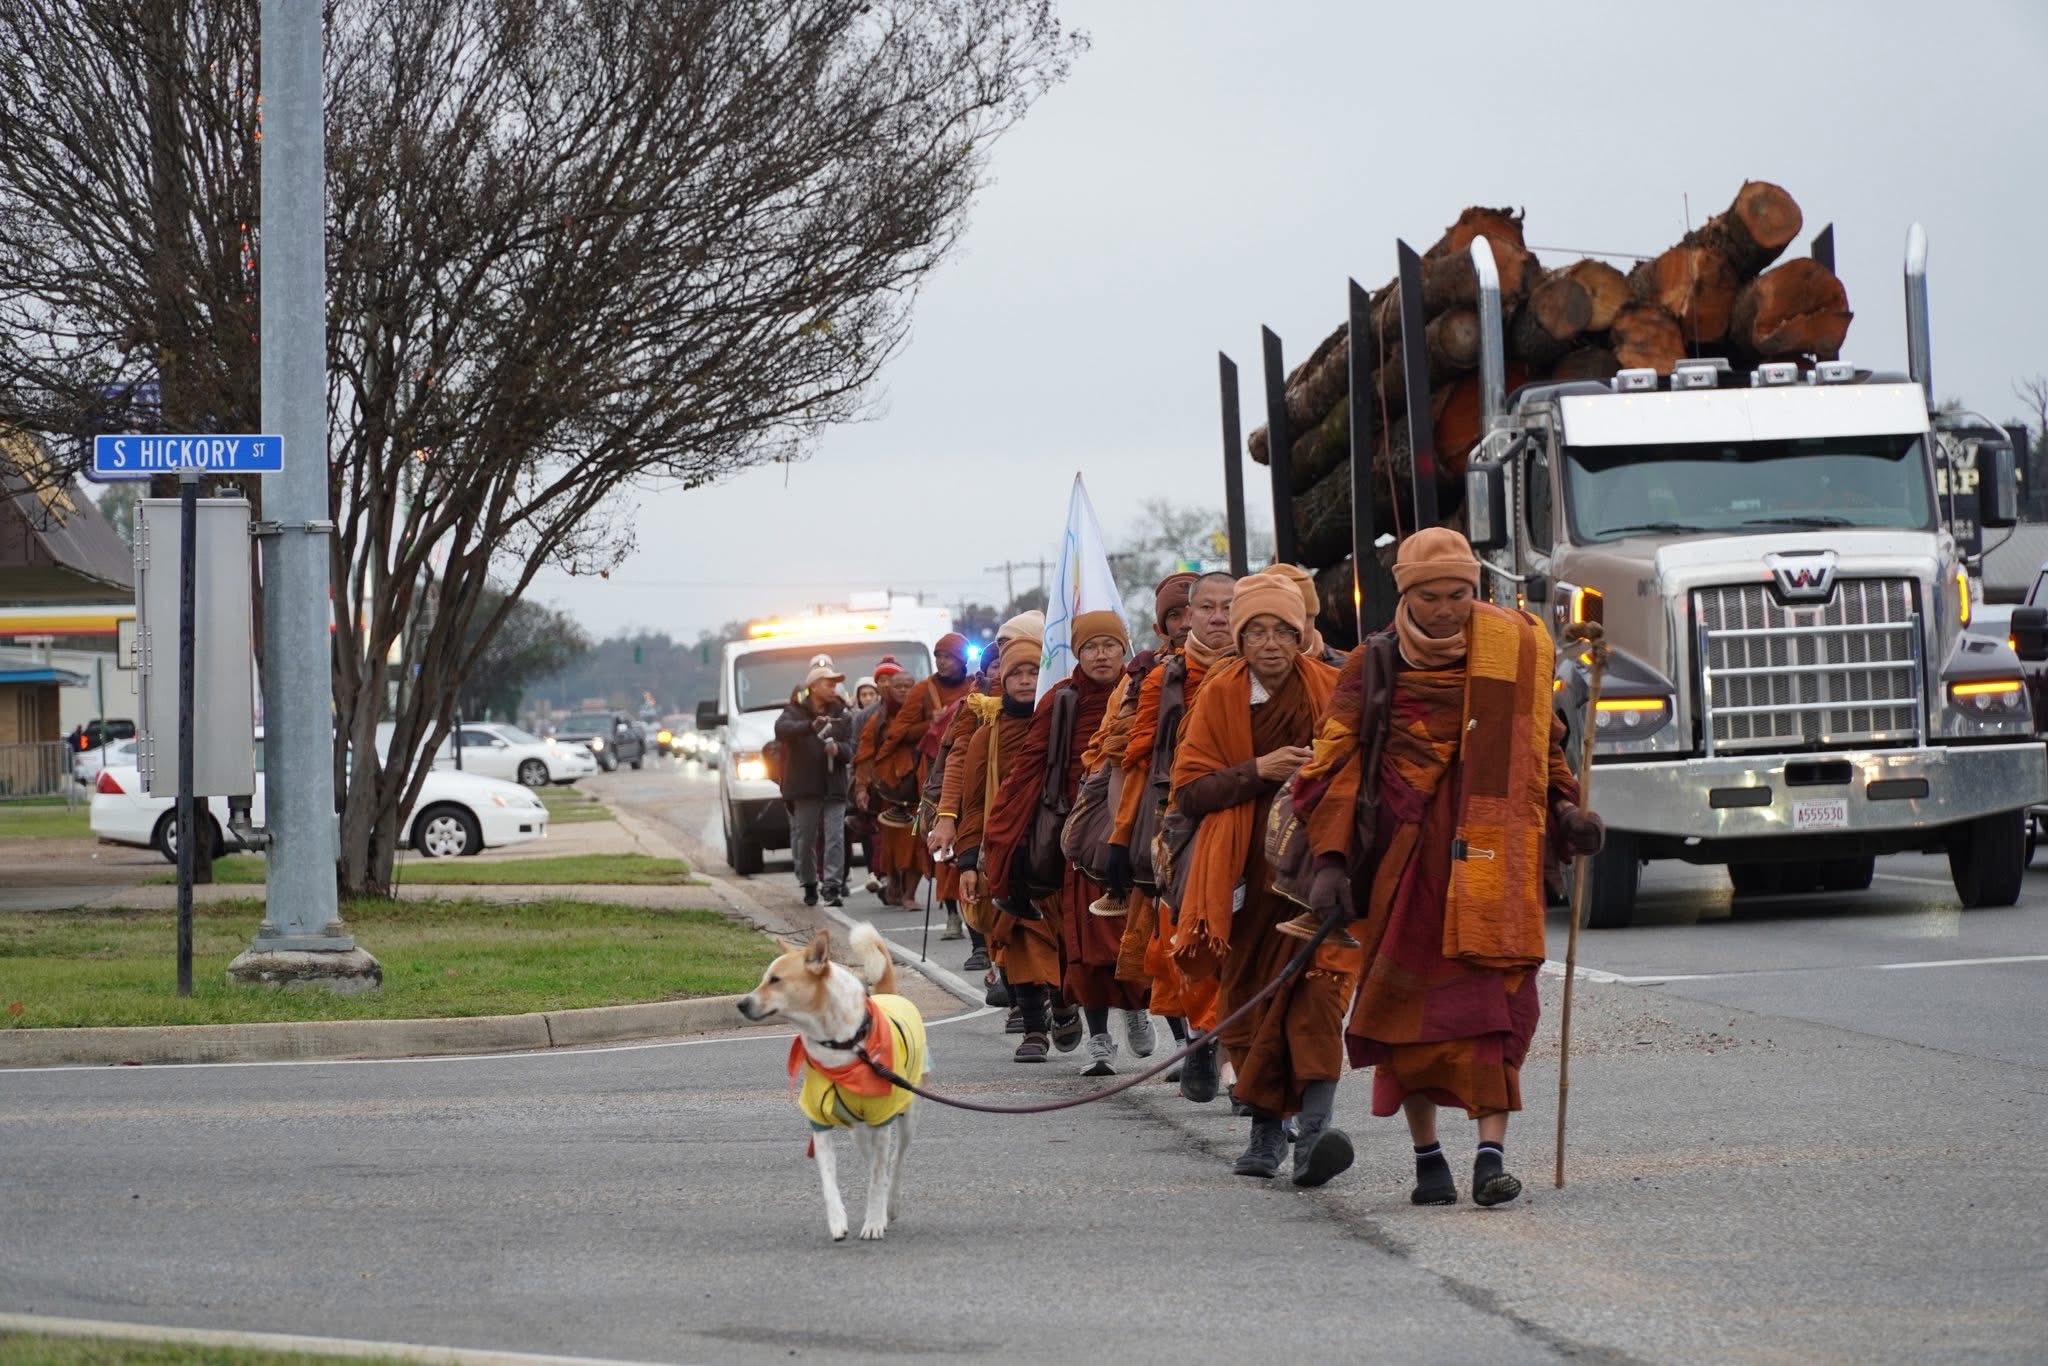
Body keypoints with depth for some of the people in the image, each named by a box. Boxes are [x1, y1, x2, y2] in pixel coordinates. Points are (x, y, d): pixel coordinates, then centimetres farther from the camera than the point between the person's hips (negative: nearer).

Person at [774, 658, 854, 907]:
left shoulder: (842, 715, 11)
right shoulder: (796, 711, 4)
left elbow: (850, 750, 4)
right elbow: (781, 729, -18)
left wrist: (838, 749, -21)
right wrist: (811, 726, -33)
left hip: (834, 788, 1)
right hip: (804, 786, -1)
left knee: (835, 837, -9)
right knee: (805, 839, 3)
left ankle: (833, 887, -12)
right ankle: (809, 885, 17)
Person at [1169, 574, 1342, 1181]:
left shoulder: (1331, 688, 2)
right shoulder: (1220, 694, 4)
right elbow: (1188, 792, 1)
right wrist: (1257, 771, -13)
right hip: (1245, 875, 2)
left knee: (1318, 981, -19)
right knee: (1249, 1001, 6)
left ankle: (1315, 1126, -28)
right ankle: (1266, 1130, 21)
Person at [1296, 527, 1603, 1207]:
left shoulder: (1515, 649, 8)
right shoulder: (1374, 666, 4)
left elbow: (1541, 743, 21)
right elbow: (1335, 765, 3)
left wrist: (1563, 807, 5)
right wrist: (1330, 859, -7)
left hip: (1490, 853, 0)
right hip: (1405, 852, 1)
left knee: (1492, 990, -13)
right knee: (1407, 998, 2)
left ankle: (1492, 1151, -16)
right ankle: (1426, 1155, 14)